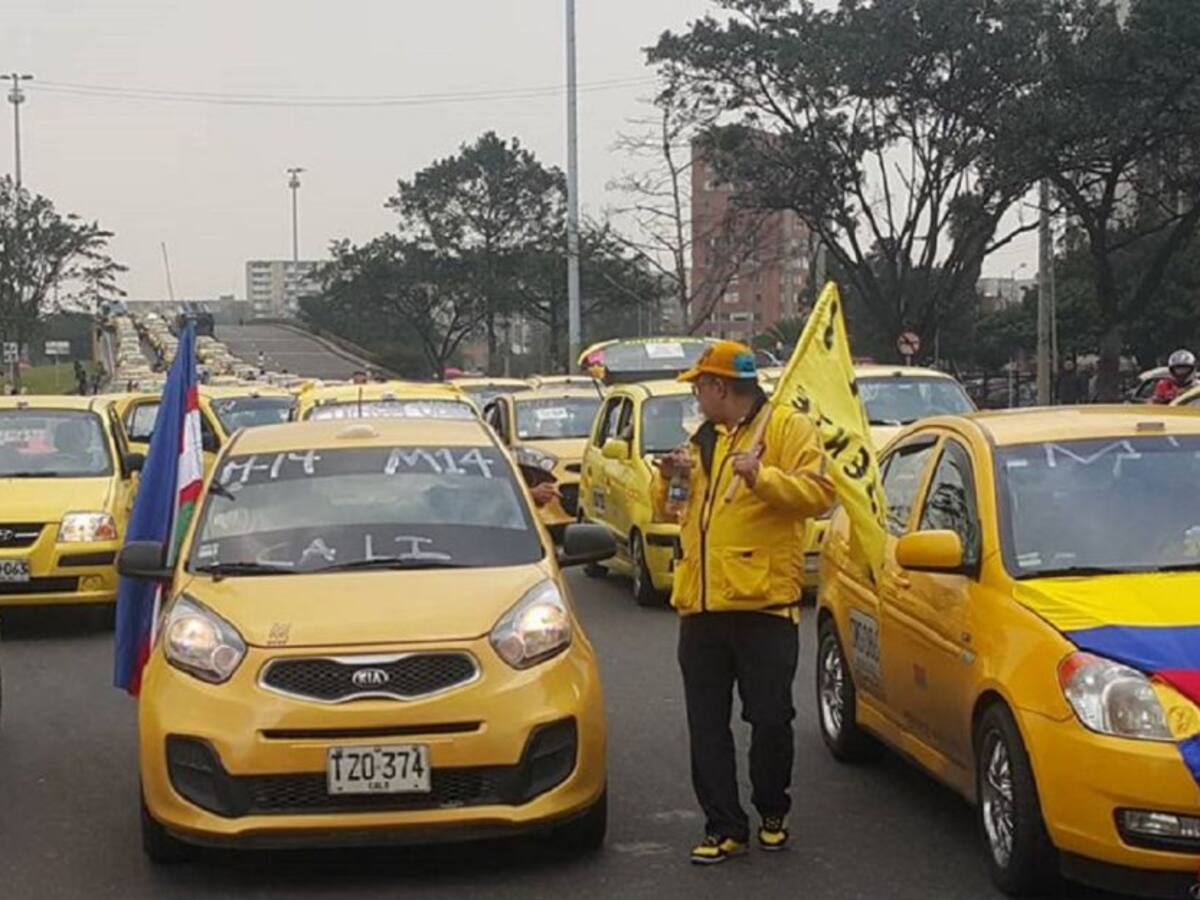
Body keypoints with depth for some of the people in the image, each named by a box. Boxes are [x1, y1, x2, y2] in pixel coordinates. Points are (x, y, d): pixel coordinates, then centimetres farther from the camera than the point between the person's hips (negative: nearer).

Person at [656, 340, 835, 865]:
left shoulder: (788, 428, -1)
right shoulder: (702, 440, 21)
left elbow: (818, 493, -14)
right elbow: (667, 508, 27)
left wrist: (762, 477, -26)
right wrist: (669, 478, 6)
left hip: (763, 604, -6)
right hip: (700, 606, 7)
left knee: (770, 719, 0)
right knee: (706, 726, 5)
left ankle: (772, 814, 21)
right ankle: (723, 828, 11)